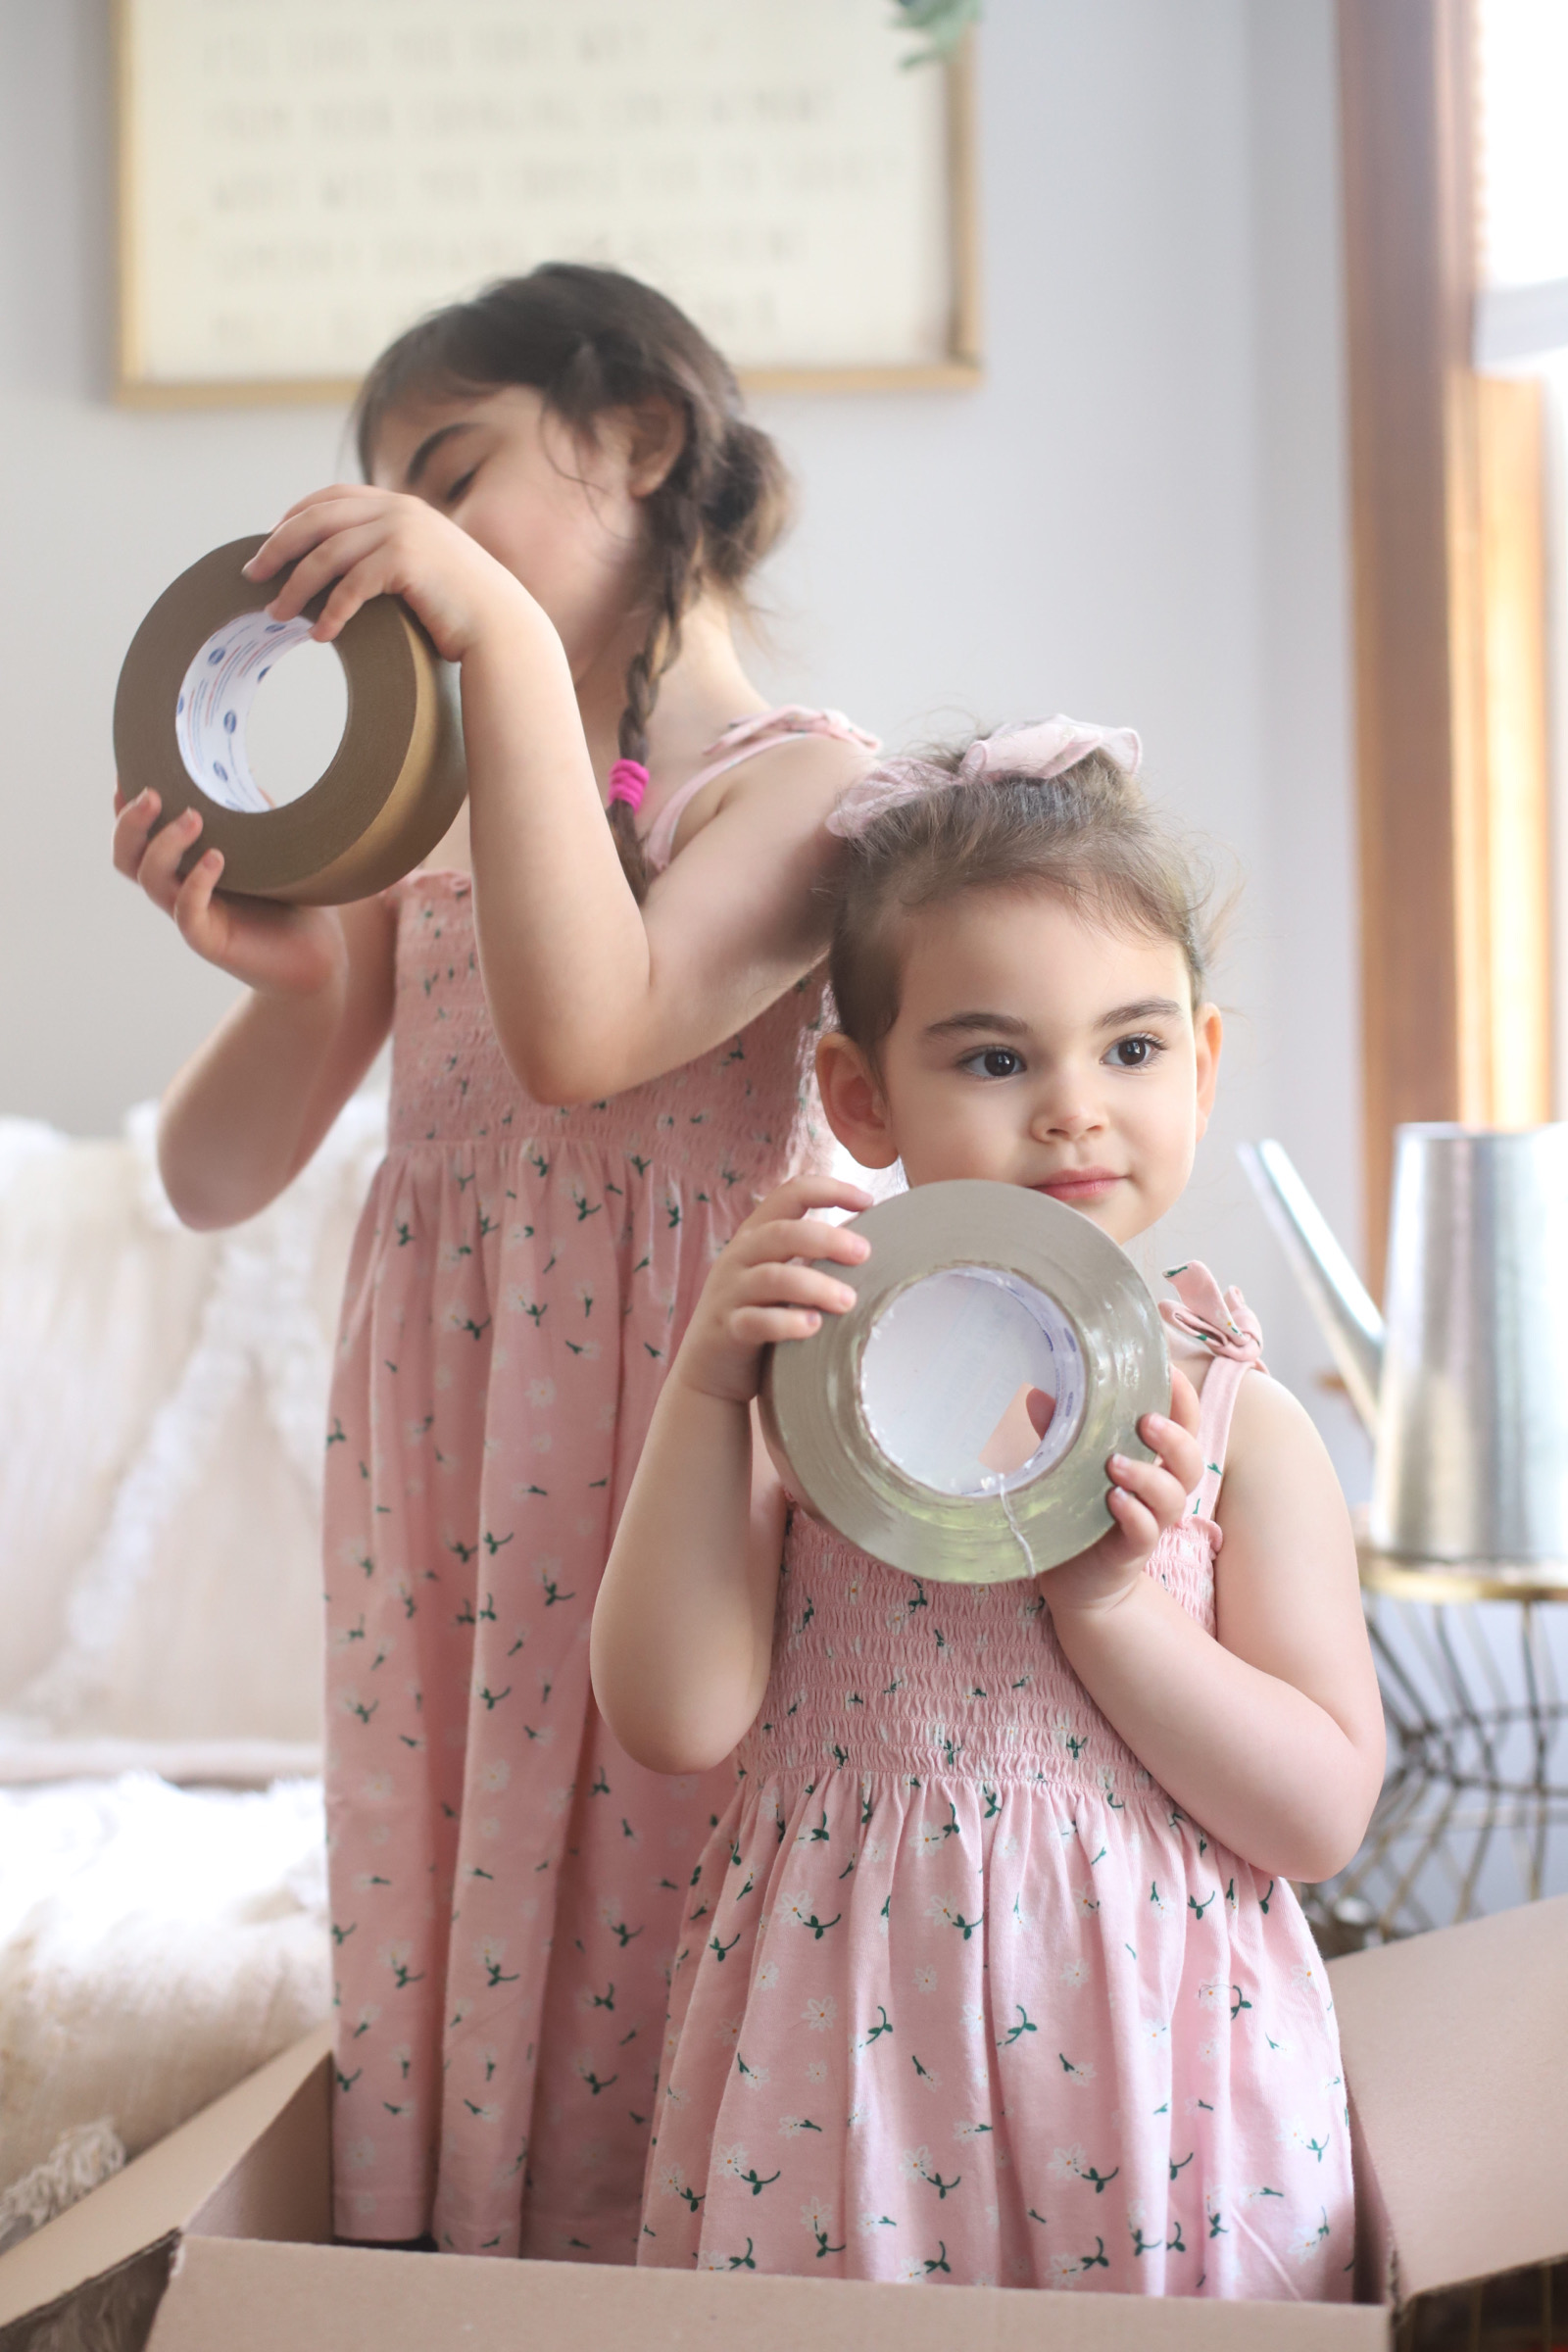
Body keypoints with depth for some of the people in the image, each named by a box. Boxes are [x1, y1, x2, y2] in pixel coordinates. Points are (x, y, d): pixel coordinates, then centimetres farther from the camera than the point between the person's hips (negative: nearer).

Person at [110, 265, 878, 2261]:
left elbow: (583, 1034, -24)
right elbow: (216, 1178, 9)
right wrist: (289, 982, -12)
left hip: (668, 1465, -5)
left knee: (634, 1952, -1)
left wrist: (507, 635, -21)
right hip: (430, 1477, 5)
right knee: (425, 1924, 11)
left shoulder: (804, 782, -5)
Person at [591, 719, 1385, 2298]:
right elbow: (674, 1721, -10)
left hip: (1136, 2053, 0)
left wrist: (1105, 1596, -18)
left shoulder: (1231, 1418, -3)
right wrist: (705, 1385, -16)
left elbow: (1324, 1812, -6)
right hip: (842, 2045, 1)